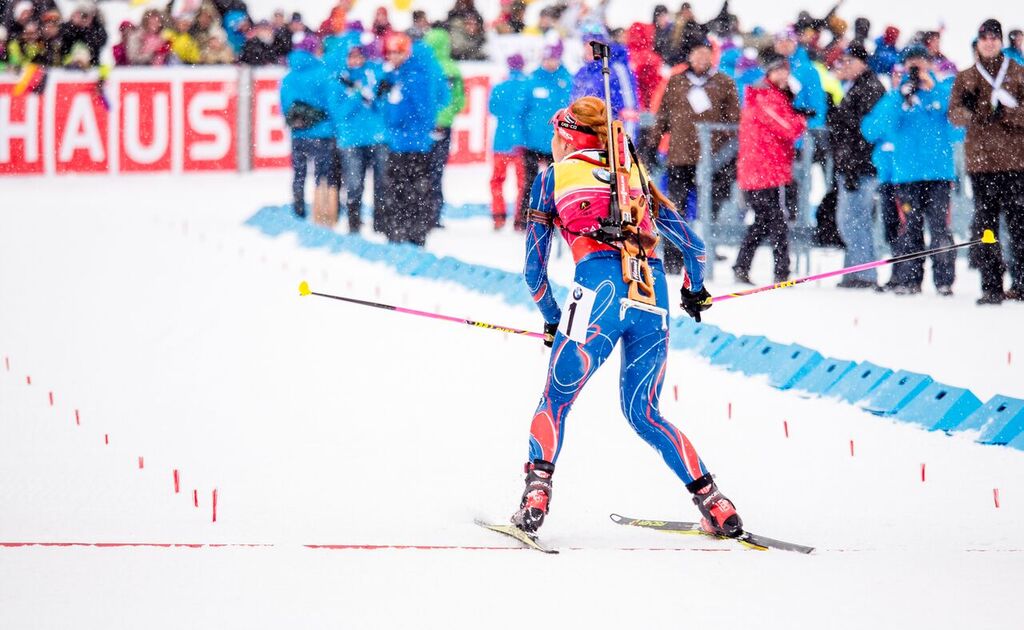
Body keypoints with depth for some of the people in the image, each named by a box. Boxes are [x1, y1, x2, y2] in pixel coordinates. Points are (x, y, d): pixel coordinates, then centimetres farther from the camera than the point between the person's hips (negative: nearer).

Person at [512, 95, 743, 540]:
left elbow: (534, 267, 17)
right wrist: (696, 290, 46)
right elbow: (692, 243, 27)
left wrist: (552, 319, 32)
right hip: (654, 296, 4)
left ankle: (536, 498, -10)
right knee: (643, 415, 17)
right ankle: (715, 504, 7)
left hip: (600, 290, -4)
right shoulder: (633, 174, 26)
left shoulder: (554, 177, 16)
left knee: (555, 402, 10)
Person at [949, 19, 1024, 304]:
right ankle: (991, 287, -1)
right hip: (980, 160, 2)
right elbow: (954, 114, 4)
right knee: (985, 223, -2)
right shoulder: (966, 78, 14)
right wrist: (969, 111, -19)